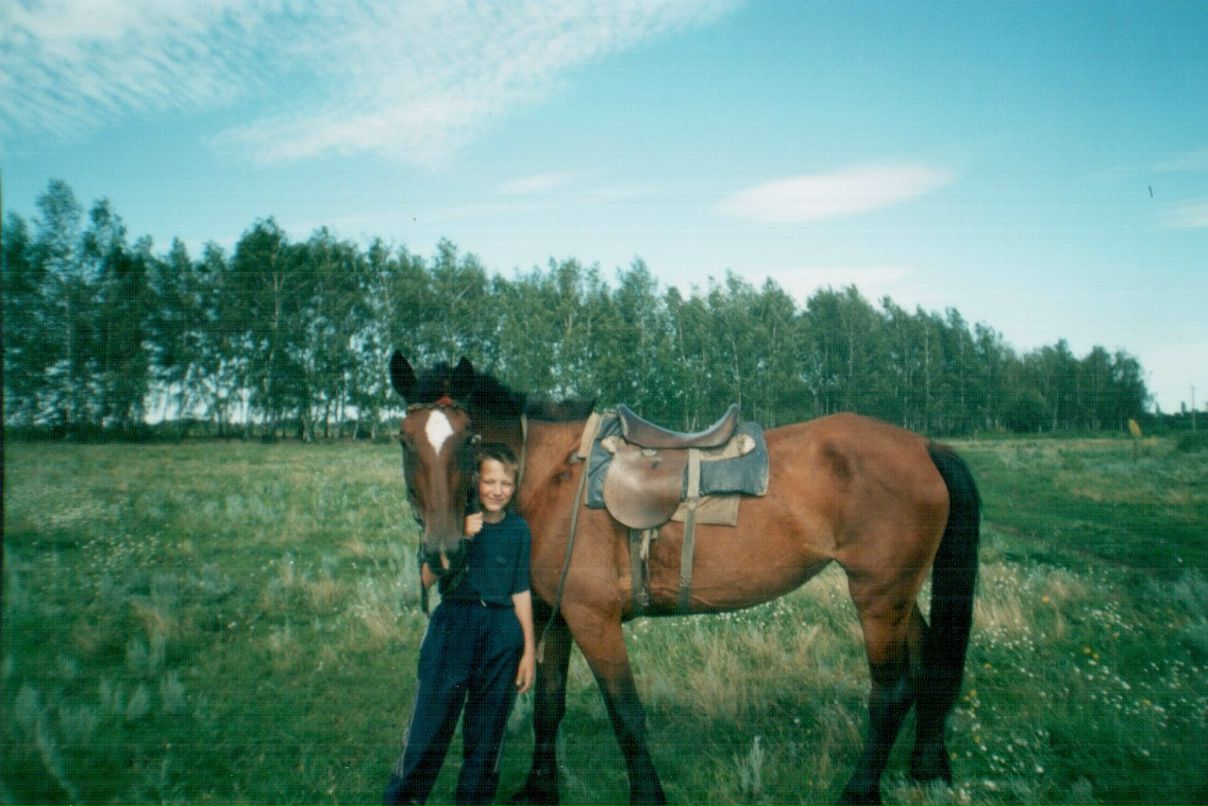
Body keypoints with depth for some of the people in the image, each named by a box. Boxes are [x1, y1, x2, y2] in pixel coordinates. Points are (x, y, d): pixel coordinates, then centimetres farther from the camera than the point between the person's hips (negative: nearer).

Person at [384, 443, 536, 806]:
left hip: (502, 633, 2)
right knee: (430, 721, 4)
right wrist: (460, 538, -23)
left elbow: (521, 591, 6)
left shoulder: (519, 529, 3)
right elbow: (428, 578, -11)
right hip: (453, 625, -2)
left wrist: (529, 650, 4)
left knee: (488, 728, 11)